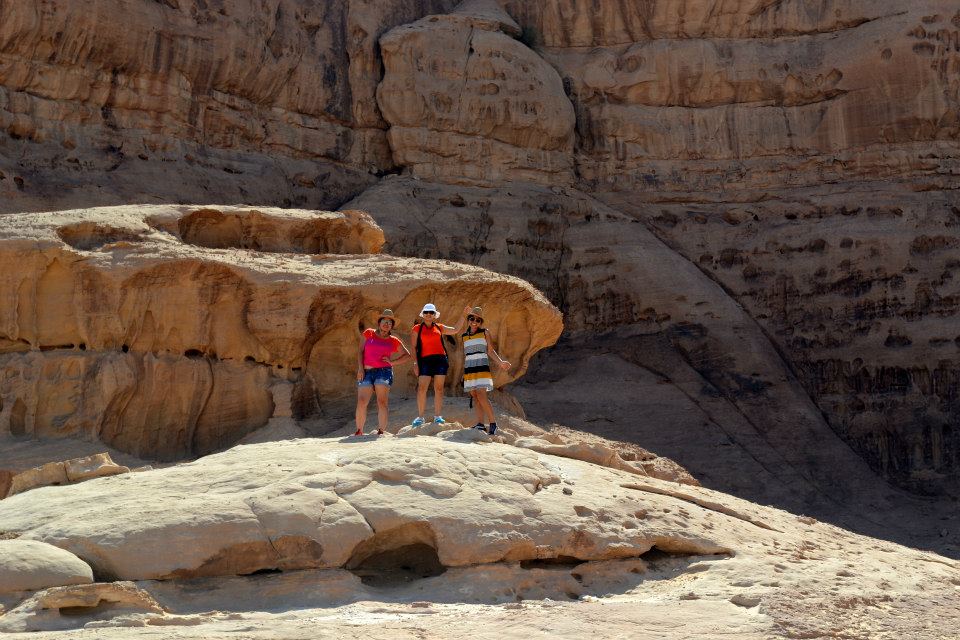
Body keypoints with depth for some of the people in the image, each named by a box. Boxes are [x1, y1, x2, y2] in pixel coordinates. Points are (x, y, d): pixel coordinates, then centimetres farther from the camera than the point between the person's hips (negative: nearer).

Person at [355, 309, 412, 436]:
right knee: (361, 402, -10)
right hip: (366, 372, 1)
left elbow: (408, 355, 17)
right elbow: (360, 351, 9)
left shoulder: (393, 341, 12)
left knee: (382, 401, -13)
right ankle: (359, 431, -2)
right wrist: (360, 368, -3)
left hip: (384, 371, -1)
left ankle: (381, 431, -14)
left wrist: (392, 362, 4)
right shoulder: (368, 334, 13)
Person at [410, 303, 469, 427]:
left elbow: (456, 330, 18)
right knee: (422, 388, -11)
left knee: (439, 388, 0)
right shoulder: (417, 329, 8)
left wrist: (463, 315, 14)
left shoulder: (439, 328, 16)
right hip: (425, 360, -3)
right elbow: (413, 347, 4)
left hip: (440, 360, 3)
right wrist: (415, 363, -4)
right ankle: (420, 417, -7)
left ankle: (438, 416, 2)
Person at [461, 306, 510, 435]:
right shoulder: (464, 336, 15)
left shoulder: (485, 333, 5)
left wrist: (500, 362, -12)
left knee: (481, 395, -15)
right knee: (474, 397, 0)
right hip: (469, 370, 5)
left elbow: (490, 351, 2)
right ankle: (480, 424, -2)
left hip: (482, 368, -5)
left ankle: (493, 423, -11)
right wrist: (463, 374, 19)